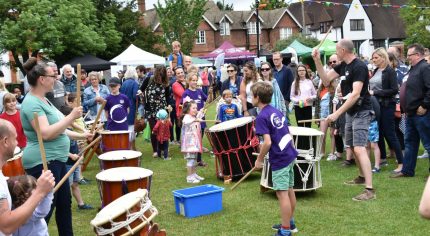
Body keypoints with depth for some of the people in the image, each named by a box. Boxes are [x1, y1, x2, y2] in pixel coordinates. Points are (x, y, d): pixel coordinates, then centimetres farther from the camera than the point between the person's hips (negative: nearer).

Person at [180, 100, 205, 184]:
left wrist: (200, 113, 30)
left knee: (194, 158, 16)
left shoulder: (194, 117, 14)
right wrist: (195, 120, -55)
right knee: (190, 159, -8)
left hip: (195, 141, 9)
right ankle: (189, 177, -4)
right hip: (189, 142, -9)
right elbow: (186, 122, -39)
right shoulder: (186, 117, -14)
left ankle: (194, 174, 26)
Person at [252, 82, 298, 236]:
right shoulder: (277, 111, 10)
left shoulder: (262, 117, -16)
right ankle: (289, 222, 32)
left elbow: (267, 142, -23)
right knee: (289, 190, 18)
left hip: (279, 160, -9)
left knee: (282, 193, -1)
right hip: (290, 155, 9)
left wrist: (259, 160, -10)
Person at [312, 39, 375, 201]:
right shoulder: (343, 65, 7)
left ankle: (369, 190, -19)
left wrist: (337, 113, -29)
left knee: (359, 149, -18)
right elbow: (326, 79, 8)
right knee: (353, 147, 20)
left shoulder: (359, 67, -20)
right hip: (350, 112, 10)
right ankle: (362, 177, 39)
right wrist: (317, 61, -2)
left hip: (361, 112, -10)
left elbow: (355, 94, -27)